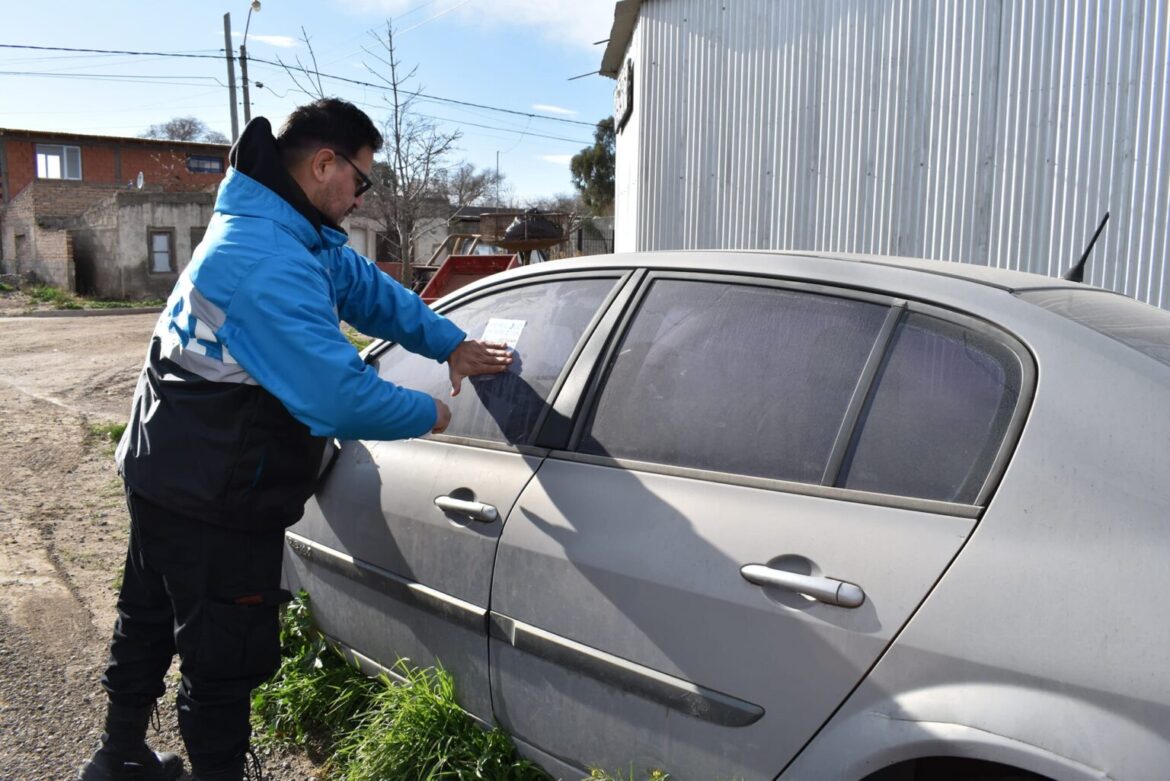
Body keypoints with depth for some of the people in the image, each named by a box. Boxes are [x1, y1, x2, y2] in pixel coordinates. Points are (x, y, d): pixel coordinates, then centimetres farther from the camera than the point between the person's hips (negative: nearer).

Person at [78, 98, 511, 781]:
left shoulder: (295, 232, 3)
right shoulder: (271, 263, -31)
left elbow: (369, 288, 8)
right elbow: (341, 398, -35)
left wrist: (452, 345, -2)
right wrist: (431, 414, -18)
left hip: (164, 473, 11)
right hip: (211, 503, -11)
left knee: (151, 621, 27)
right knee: (227, 657, 5)